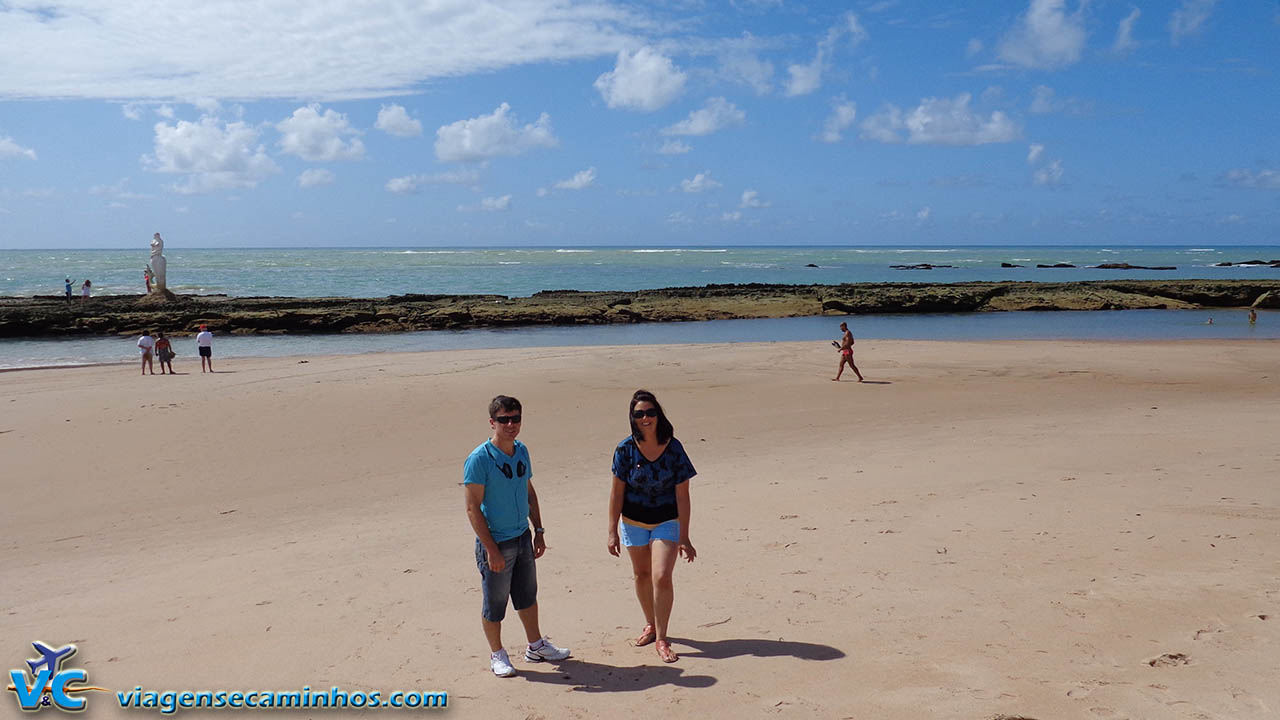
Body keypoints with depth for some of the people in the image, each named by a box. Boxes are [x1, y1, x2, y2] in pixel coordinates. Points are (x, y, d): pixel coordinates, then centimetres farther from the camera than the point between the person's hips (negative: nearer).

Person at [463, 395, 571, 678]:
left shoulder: (521, 451, 3)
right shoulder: (479, 459, -19)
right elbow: (473, 508, -19)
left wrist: (539, 531, 12)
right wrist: (491, 549, -21)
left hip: (522, 537, 7)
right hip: (496, 542, -7)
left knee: (527, 596, 20)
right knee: (495, 603, 8)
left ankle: (536, 646, 37)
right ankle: (497, 655, 27)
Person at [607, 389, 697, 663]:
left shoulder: (674, 448, -15)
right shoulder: (626, 449, -12)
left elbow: (682, 494, -11)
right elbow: (617, 491, -5)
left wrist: (684, 537, -11)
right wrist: (612, 531, -5)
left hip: (667, 521, -2)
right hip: (633, 522, 2)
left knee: (661, 577, -13)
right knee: (641, 575, 16)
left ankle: (661, 639, 3)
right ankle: (651, 625, 39)